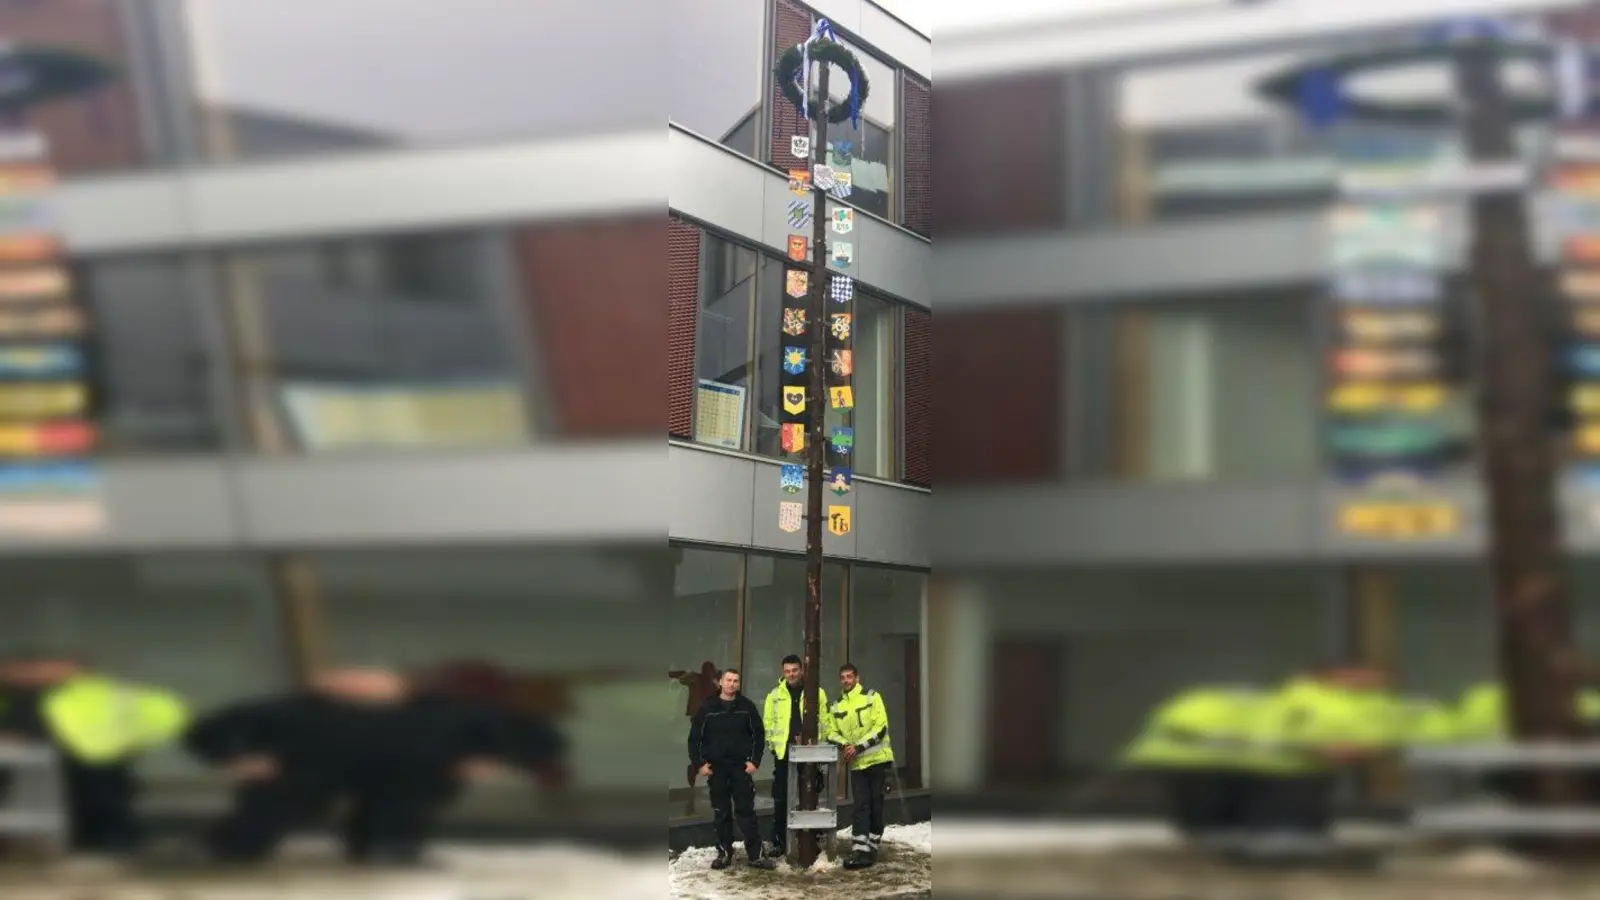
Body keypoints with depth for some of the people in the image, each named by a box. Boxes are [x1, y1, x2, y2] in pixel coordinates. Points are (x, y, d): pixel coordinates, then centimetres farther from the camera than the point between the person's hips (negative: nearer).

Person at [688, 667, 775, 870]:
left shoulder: (746, 706, 0)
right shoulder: (707, 707, -2)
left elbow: (759, 734, 6)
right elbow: (694, 737, 2)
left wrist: (755, 761, -2)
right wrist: (699, 763, -4)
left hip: (741, 767, 0)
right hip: (716, 768, 0)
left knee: (746, 811, -1)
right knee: (721, 813, 6)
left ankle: (756, 855, 1)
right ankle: (724, 853, 14)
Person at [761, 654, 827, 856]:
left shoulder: (817, 692, 2)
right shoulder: (775, 695, 7)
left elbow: (824, 721, -1)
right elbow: (768, 722, 9)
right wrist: (774, 743, -2)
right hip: (783, 752, 1)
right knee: (781, 800, 2)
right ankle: (779, 842, 9)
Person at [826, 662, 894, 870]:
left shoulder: (871, 697, -4)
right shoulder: (837, 707, 9)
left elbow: (880, 727, -11)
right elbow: (832, 732, 9)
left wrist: (859, 746, -17)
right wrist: (844, 744, -12)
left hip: (878, 760, -3)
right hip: (857, 764, 3)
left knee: (876, 806, 3)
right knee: (860, 808, -4)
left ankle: (872, 848, 12)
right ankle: (860, 851, -9)